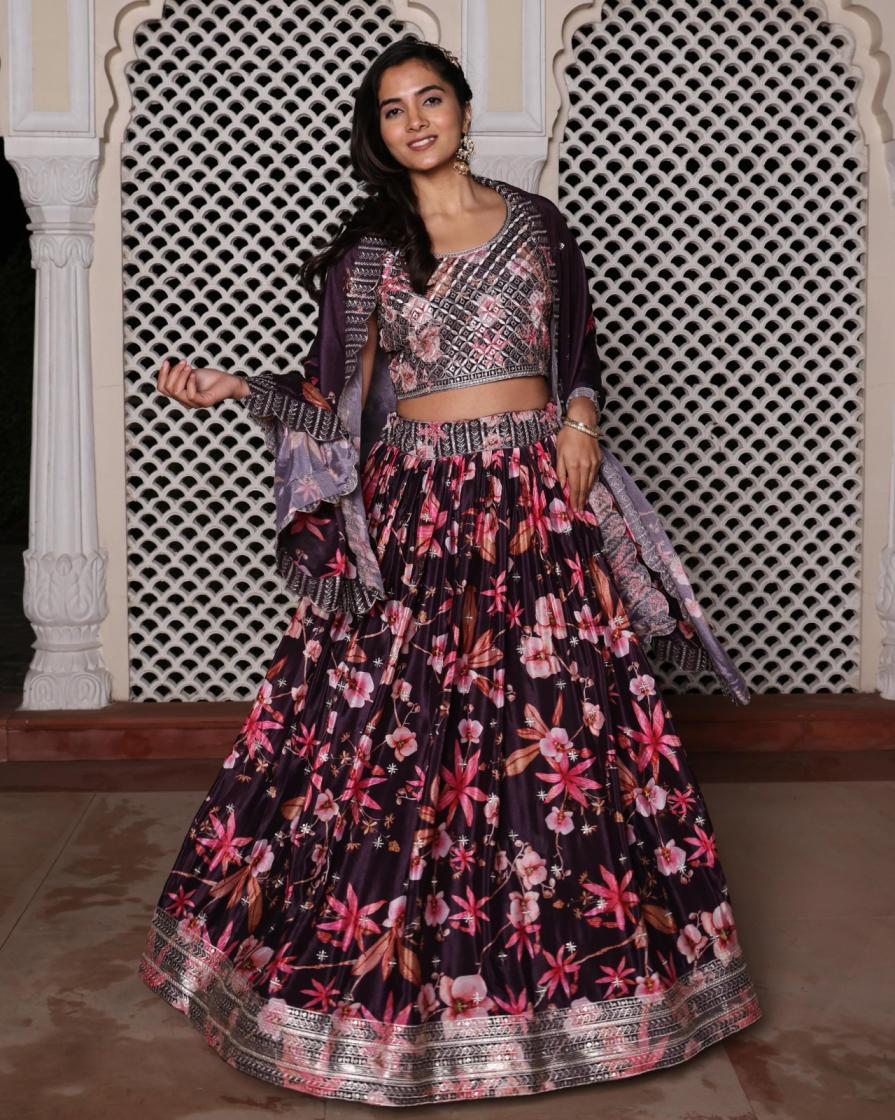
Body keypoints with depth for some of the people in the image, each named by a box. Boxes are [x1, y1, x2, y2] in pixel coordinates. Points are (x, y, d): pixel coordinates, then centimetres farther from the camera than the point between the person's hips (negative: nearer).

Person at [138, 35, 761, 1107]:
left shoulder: (535, 222, 10)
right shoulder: (366, 248, 6)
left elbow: (582, 352, 18)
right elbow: (330, 394, 3)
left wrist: (581, 417, -1)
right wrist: (232, 387, -11)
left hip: (536, 499, 1)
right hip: (412, 507, -1)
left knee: (555, 717, 0)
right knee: (398, 728, -2)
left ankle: (564, 951, 16)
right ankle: (381, 958, 14)